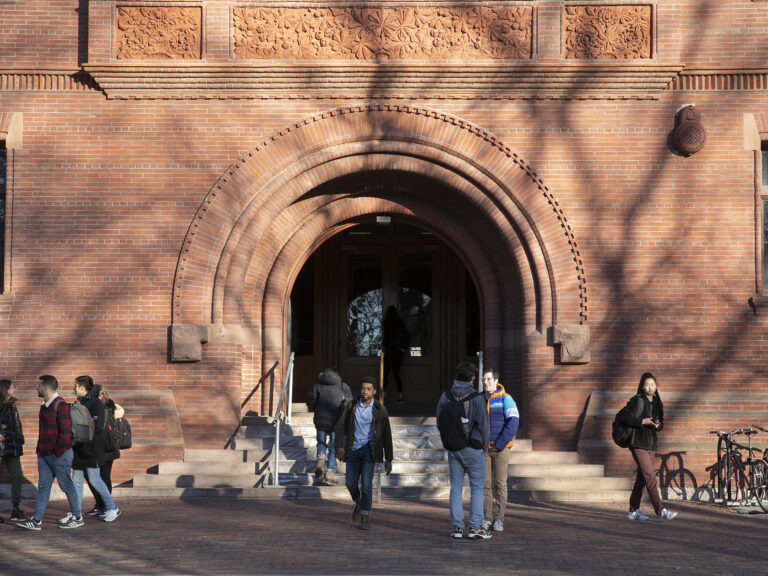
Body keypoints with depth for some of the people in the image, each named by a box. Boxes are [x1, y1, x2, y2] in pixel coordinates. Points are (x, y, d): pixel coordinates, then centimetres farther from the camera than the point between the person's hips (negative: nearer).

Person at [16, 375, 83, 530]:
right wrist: (40, 449, 14)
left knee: (65, 484, 1)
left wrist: (57, 453, -18)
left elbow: (65, 432, -20)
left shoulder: (60, 405, -16)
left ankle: (77, 517, 13)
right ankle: (37, 520, 6)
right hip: (44, 454, 9)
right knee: (43, 486, 6)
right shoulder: (45, 405, 14)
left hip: (59, 455, -9)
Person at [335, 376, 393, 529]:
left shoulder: (380, 409, -4)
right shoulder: (351, 405, 2)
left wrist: (388, 460, -2)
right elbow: (341, 425, 3)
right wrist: (339, 445, -12)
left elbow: (386, 436, -1)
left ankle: (365, 517, -1)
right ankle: (359, 503, 37)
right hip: (353, 449, 3)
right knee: (351, 484, 5)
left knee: (366, 483, -12)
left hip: (369, 449, -3)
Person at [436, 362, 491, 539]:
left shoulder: (445, 397, 3)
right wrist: (484, 448, 3)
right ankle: (475, 527, -2)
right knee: (477, 488, 3)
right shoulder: (476, 398, -10)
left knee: (456, 488, 8)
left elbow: (439, 423, 7)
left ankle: (457, 527, 6)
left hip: (453, 449, 4)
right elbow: (483, 424, -8)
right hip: (472, 448, -4)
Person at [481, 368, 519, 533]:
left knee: (500, 483, -1)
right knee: (485, 484, 1)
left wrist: (500, 444, -14)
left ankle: (499, 519, 4)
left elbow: (513, 421, -10)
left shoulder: (505, 399, -2)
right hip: (483, 448, 3)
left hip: (501, 449, -3)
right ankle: (487, 519, 6)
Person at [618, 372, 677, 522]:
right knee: (650, 477, -13)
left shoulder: (657, 403, 12)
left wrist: (657, 425, -4)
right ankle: (661, 512, -18)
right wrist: (642, 422, -18)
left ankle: (633, 511, 20)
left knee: (642, 478, 11)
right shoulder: (637, 401, -7)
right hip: (638, 444, -7)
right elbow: (622, 416, -13)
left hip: (651, 444, 7)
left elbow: (661, 423, 20)